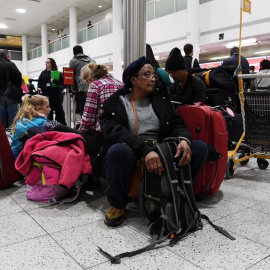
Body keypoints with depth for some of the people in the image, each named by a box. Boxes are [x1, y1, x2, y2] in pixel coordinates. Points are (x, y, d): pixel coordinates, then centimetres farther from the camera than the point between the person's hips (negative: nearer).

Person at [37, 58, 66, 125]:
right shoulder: (43, 73, 13)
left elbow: (62, 82, -8)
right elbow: (39, 81, 13)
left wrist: (54, 81, -23)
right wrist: (39, 87, -4)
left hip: (56, 94, -4)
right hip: (46, 94, 4)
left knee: (59, 109, 1)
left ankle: (63, 125, 6)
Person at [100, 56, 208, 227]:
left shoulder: (161, 99, 15)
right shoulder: (115, 103, 2)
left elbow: (177, 123, 6)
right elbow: (115, 132, -15)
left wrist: (184, 139, -20)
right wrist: (145, 149, -32)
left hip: (160, 154, 4)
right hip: (131, 157, -3)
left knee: (200, 147, -14)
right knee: (118, 150, -37)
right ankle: (117, 205, -12)